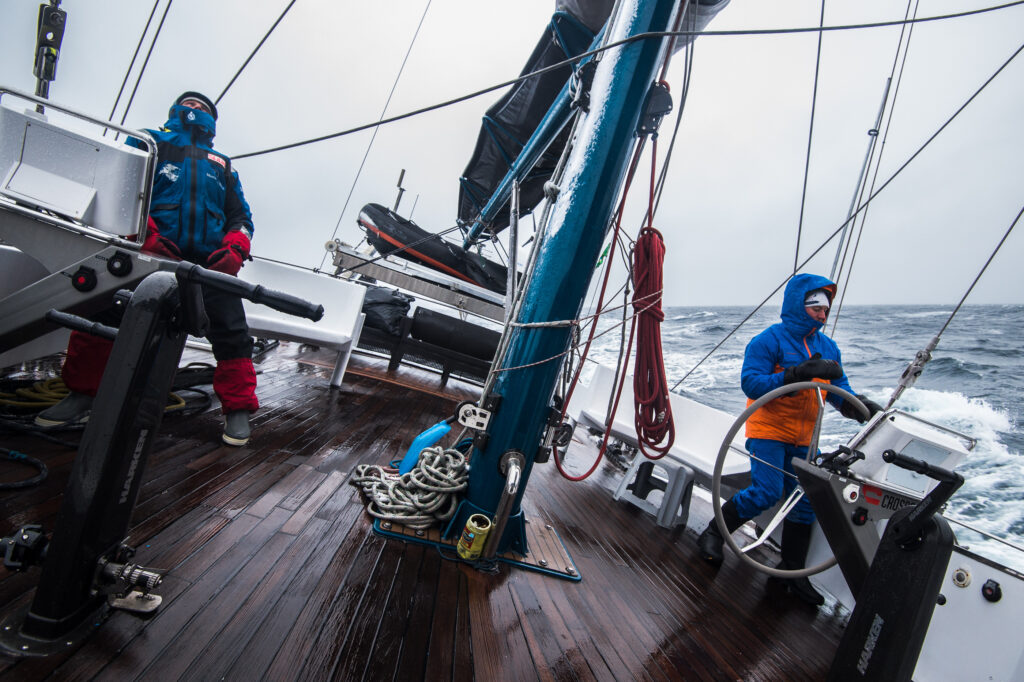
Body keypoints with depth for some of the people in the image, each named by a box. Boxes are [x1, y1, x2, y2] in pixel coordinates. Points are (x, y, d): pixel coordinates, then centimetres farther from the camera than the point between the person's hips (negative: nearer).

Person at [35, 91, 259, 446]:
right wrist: (146, 234, -11)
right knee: (101, 312, -10)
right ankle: (81, 395, 6)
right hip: (150, 252, -1)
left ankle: (237, 410, -2)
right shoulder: (148, 142, 22)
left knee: (230, 330, -10)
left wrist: (235, 248, 0)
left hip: (209, 259, 1)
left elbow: (241, 216, 23)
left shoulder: (222, 165, 28)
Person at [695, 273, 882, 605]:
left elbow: (838, 391, 12)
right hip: (768, 431, -7)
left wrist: (862, 406, -10)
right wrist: (799, 374, -29)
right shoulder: (769, 340, -10)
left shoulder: (828, 348, 11)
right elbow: (751, 383, -20)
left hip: (803, 439, 7)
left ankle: (793, 572, 21)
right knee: (766, 492, -18)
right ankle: (713, 534, 4)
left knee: (805, 502, 7)